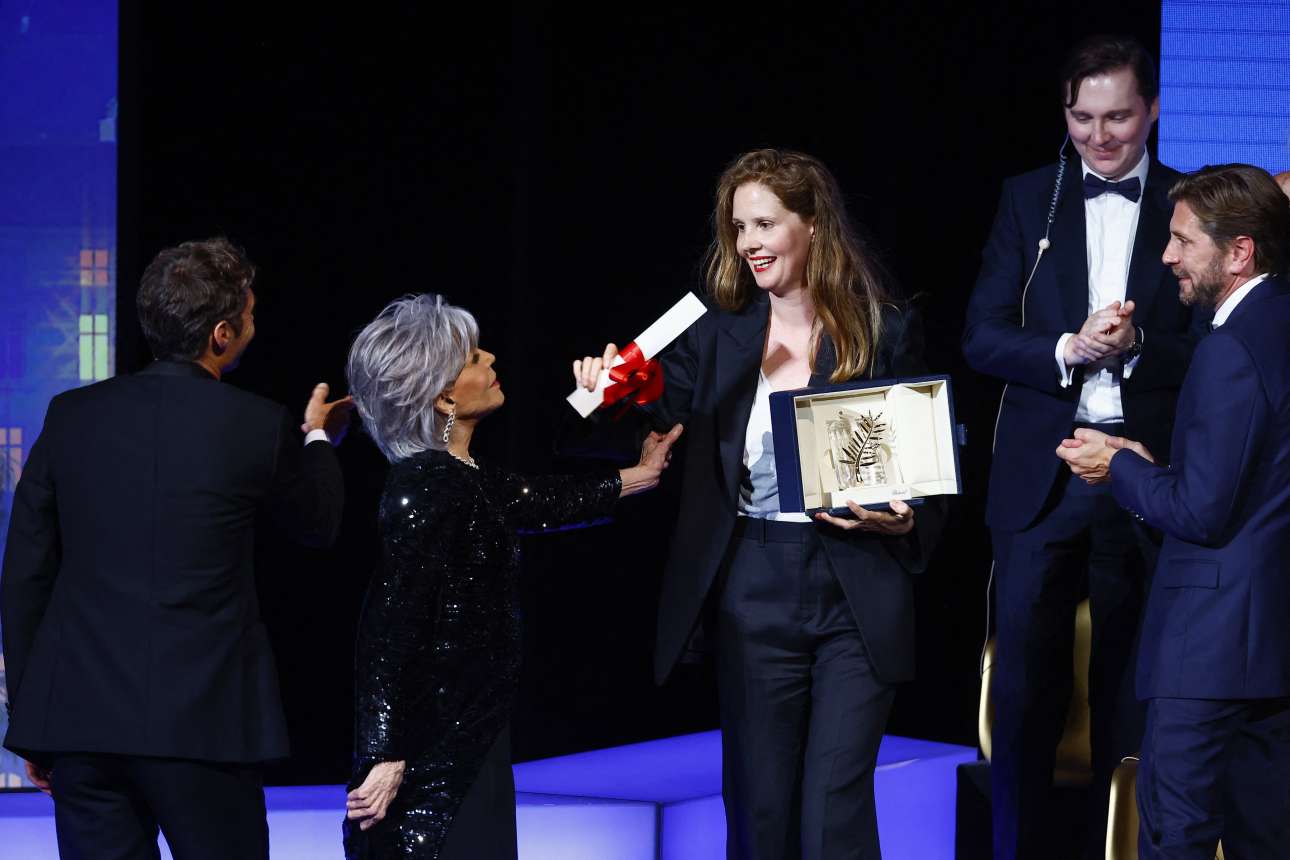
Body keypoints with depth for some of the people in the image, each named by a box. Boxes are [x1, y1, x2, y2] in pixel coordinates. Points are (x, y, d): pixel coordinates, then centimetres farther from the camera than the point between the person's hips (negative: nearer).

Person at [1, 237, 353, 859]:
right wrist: (319, 437, 34)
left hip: (80, 715, 3)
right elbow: (318, 525, 14)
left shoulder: (71, 416, 3)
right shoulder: (258, 428, -5)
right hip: (202, 724, -3)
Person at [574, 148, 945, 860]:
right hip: (753, 594, 2)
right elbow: (660, 407, -7)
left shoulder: (885, 332, 0)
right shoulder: (717, 336, 6)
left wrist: (901, 520, -16)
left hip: (856, 596, -2)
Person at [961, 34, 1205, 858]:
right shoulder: (1029, 198, 6)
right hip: (1043, 474, 1)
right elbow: (984, 335, 0)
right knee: (1025, 688, 2)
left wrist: (1135, 346, -20)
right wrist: (1068, 350, -17)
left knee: (1131, 691, 8)